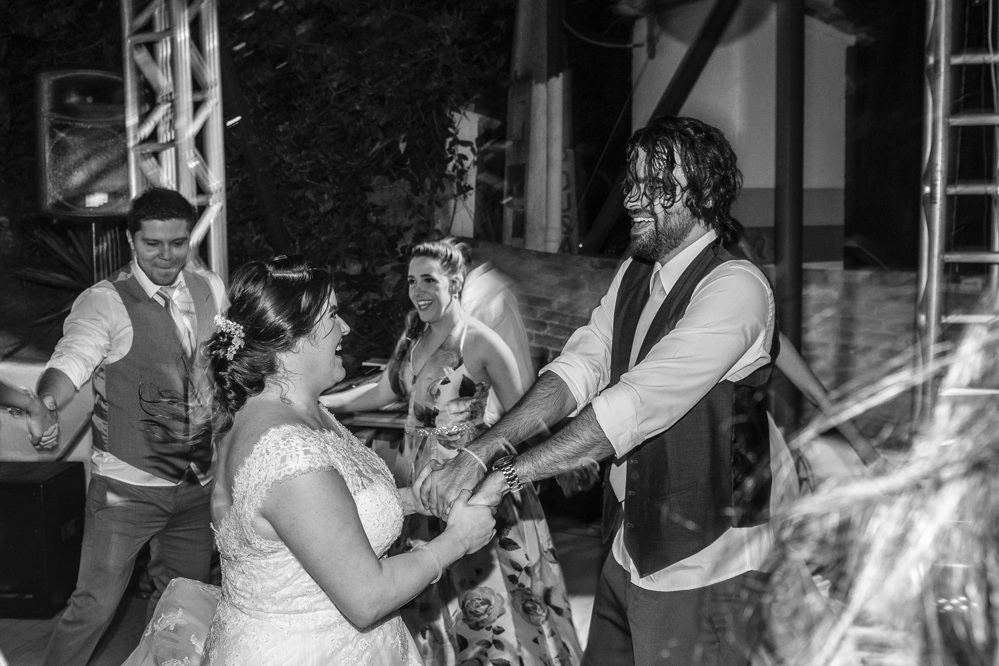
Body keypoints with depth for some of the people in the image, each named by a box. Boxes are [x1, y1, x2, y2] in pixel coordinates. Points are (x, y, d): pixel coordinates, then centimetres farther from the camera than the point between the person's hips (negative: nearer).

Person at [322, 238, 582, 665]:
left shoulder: (480, 342, -15)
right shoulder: (415, 335, 6)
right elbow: (384, 391, 16)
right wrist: (319, 402, 11)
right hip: (419, 475, 7)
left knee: (479, 592, 4)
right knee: (428, 594, 17)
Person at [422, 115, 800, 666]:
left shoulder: (734, 288, -20)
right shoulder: (633, 276, 7)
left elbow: (637, 404, -29)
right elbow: (579, 369, -4)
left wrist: (509, 474, -30)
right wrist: (483, 450, -19)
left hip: (705, 568, -7)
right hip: (632, 549, 7)